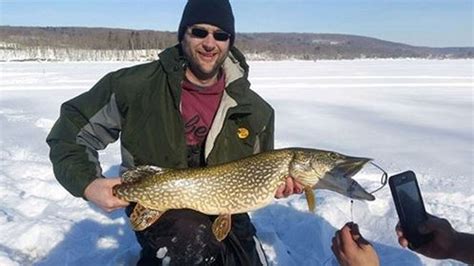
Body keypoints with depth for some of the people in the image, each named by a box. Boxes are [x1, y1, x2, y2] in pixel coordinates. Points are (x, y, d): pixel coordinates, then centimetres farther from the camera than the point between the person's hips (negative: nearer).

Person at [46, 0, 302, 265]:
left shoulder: (256, 111, -7)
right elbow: (71, 128, -6)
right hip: (155, 205, -4)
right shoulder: (135, 85, -16)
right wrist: (87, 183, -20)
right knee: (195, 241, -35)